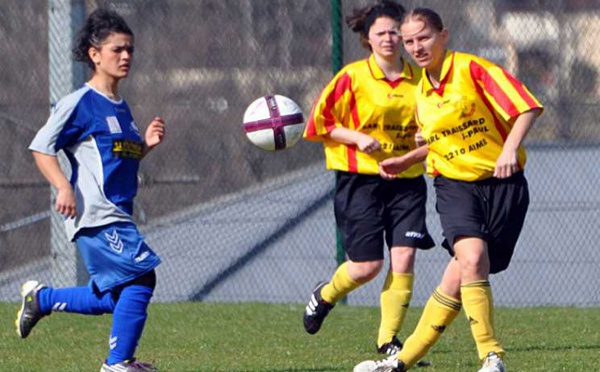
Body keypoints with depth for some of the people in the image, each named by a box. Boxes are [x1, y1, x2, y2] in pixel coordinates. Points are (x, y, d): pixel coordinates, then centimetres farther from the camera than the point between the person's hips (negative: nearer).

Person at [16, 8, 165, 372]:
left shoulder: (122, 108, 18)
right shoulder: (80, 103, -8)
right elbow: (42, 147, -8)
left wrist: (146, 144, 7)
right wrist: (63, 187, -21)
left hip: (118, 213, 9)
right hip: (95, 214, -9)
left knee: (114, 298, 11)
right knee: (141, 277, -15)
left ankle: (40, 298, 27)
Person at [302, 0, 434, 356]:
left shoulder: (417, 79, 6)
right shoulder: (353, 77, -5)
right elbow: (320, 123, -2)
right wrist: (357, 138, -15)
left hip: (407, 179, 3)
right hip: (360, 179, -3)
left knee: (404, 256, -9)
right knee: (367, 265, -5)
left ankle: (388, 339, 1)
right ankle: (325, 295, 28)